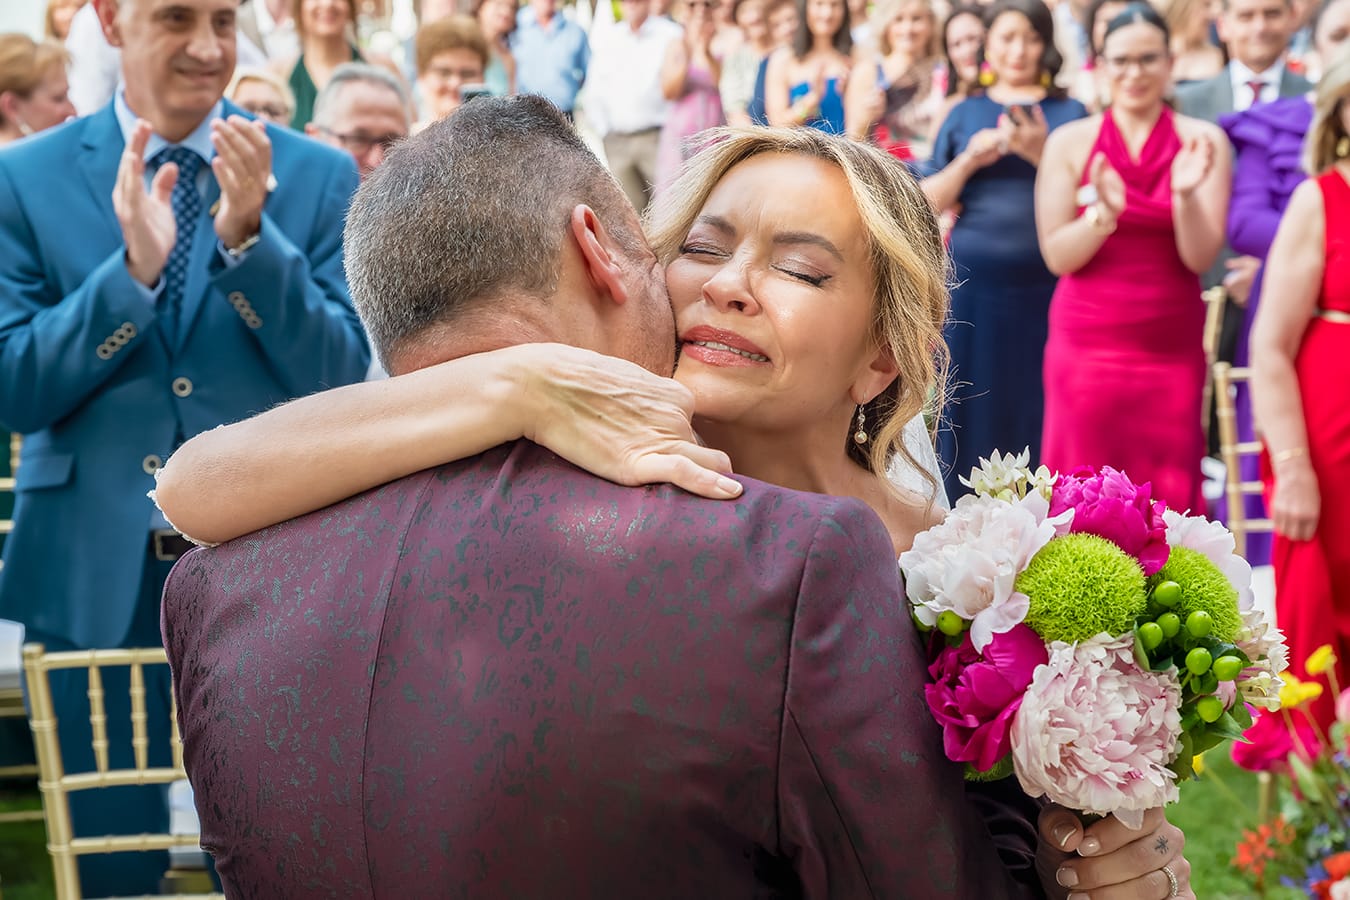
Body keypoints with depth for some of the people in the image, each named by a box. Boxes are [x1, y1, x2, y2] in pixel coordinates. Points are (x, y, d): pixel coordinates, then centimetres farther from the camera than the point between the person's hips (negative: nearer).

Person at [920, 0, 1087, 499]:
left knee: (1037, 411, -1)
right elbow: (929, 203, 7)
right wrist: (968, 161, -10)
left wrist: (1042, 153, -15)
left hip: (1044, 285, -1)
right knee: (974, 407, 3)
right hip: (973, 284, 1)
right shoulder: (965, 114, 11)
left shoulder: (1070, 114, 7)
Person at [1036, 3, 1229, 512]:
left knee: (1168, 499, 4)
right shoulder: (1070, 142, 0)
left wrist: (1185, 195, -24)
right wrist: (1104, 213, -22)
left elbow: (1201, 256, -6)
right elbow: (1057, 255, -4)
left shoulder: (1202, 141, 0)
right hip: (1086, 347, 0)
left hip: (1173, 350, 0)